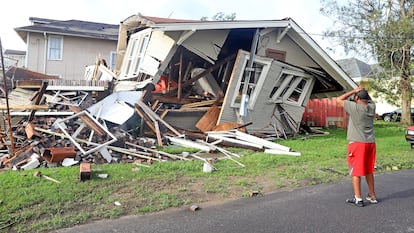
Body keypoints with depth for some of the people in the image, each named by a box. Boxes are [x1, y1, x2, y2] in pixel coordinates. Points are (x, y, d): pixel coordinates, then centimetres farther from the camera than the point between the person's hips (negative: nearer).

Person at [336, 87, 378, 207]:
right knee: (369, 171, 18)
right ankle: (372, 196, 28)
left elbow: (339, 100, -5)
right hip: (370, 143, 7)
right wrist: (364, 92, 11)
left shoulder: (354, 107, -13)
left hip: (357, 143, -6)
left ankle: (358, 198, 3)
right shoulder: (372, 107, 5)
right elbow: (370, 99, 28)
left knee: (356, 171, 1)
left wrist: (354, 91, -2)